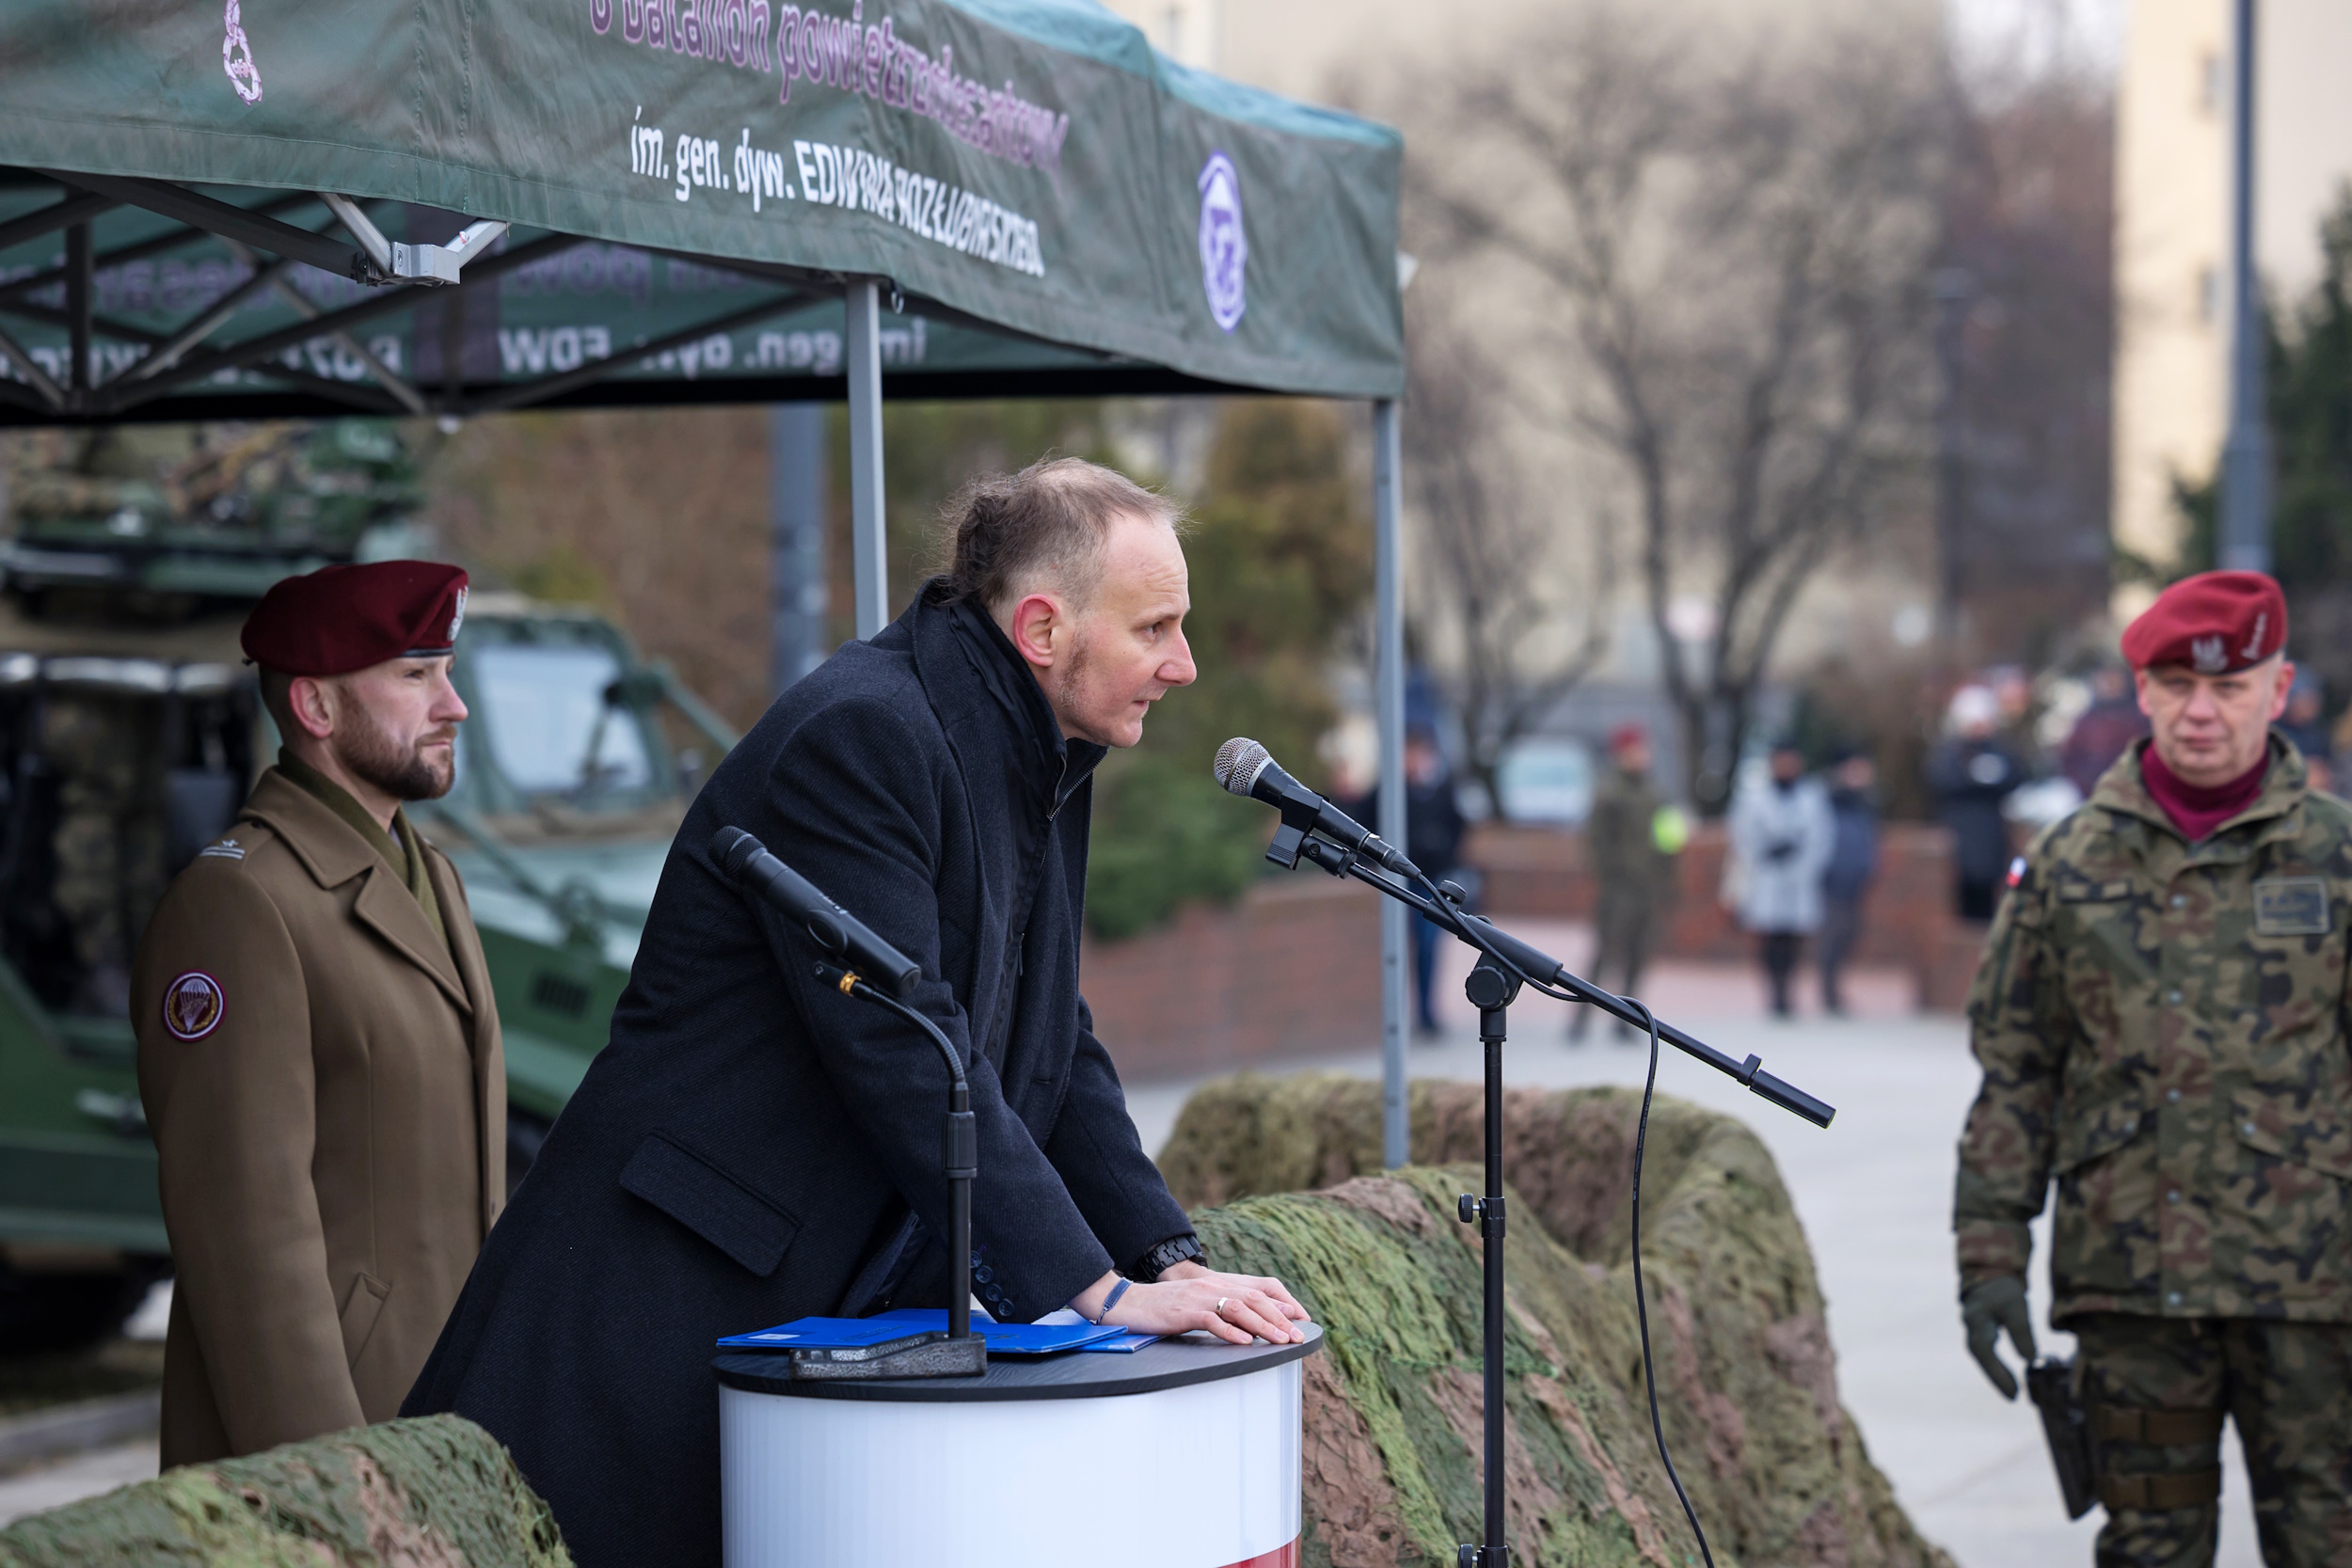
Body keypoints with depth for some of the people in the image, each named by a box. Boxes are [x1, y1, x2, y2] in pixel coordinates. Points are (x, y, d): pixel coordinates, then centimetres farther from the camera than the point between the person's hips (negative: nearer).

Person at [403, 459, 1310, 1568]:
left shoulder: (1043, 765, 11)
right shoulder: (859, 735, -19)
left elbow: (1054, 1052, 16)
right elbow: (905, 1055, -24)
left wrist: (1169, 1260, 2)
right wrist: (1097, 1290, -23)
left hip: (850, 1312, 9)